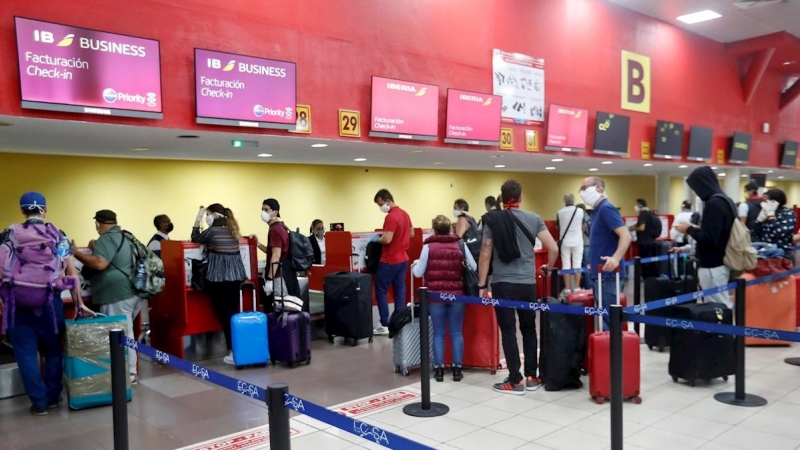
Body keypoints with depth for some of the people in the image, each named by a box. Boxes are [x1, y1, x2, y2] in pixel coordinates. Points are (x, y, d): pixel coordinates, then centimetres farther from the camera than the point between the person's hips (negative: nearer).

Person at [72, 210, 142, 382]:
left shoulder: (107, 238, -12)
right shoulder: (124, 236, 18)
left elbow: (100, 263, -25)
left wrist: (76, 254, -15)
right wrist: (96, 249, 29)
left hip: (118, 296, -10)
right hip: (131, 293, 10)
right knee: (125, 334, 16)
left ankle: (129, 374, 5)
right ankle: (130, 371, 20)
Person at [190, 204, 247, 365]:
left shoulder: (213, 231, -9)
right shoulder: (232, 230, 11)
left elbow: (195, 239, 6)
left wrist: (198, 219, 9)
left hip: (219, 277, -6)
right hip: (236, 275, 6)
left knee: (225, 314, -3)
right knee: (234, 313, 11)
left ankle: (233, 352, -5)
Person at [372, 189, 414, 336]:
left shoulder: (391, 217, -20)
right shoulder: (405, 214, 10)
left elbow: (387, 239, -27)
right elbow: (411, 233, 20)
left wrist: (376, 239, -9)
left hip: (390, 261, -9)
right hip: (403, 259, 9)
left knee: (381, 290, 0)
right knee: (400, 290, 10)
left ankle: (384, 325, 0)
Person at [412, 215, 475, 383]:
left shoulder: (428, 247, -4)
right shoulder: (460, 245, 1)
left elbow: (418, 273, -4)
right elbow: (474, 267, 3)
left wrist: (414, 266, 18)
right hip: (457, 294, 1)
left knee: (438, 333, 9)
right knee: (456, 332, 9)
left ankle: (439, 369, 13)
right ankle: (457, 369, 13)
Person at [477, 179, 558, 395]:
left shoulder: (492, 220, -2)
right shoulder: (533, 218, 2)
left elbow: (485, 254, -4)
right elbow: (553, 248, -2)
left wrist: (482, 284, 3)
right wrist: (549, 267, 17)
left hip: (502, 283, -2)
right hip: (527, 283, 2)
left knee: (508, 331, 4)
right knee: (529, 329, 15)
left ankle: (515, 381, 7)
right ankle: (531, 377, 20)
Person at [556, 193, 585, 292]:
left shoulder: (560, 212, -4)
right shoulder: (580, 211, -4)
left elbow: (557, 227, 10)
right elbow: (583, 226, 6)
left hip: (565, 241, 0)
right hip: (577, 241, 0)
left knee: (566, 264, 4)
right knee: (577, 264, 5)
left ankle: (567, 288, 4)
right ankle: (576, 287, 6)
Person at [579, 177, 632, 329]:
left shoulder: (606, 209, -14)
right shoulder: (597, 210, 15)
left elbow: (625, 235, -24)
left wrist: (616, 258, -38)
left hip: (608, 273, -10)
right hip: (601, 272, 10)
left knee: (609, 318, -6)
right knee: (605, 316, 14)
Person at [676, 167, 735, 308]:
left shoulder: (714, 204, -19)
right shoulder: (724, 200, 11)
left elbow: (709, 238, -23)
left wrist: (690, 229, -9)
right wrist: (697, 229, 14)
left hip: (712, 266, -10)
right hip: (719, 262, 10)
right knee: (721, 305, 14)